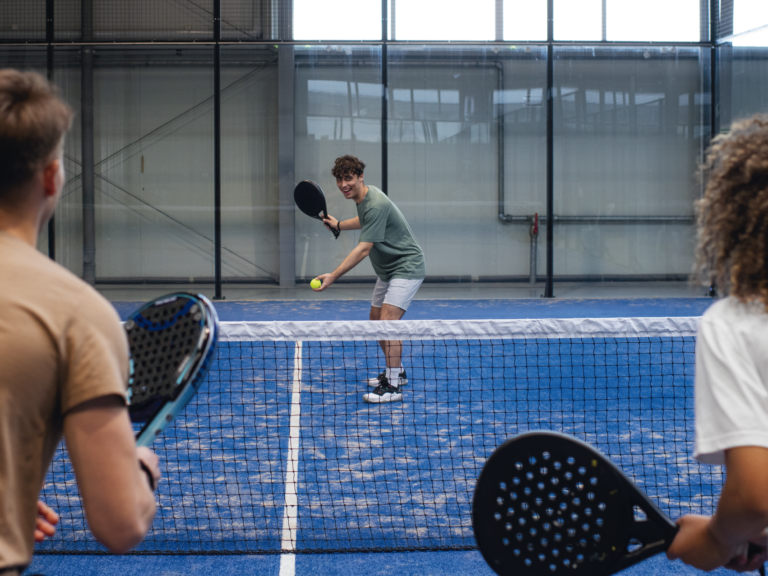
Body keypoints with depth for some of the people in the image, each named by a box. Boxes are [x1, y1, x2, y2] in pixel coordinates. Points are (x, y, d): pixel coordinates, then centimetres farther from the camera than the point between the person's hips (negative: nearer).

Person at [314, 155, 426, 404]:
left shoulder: (376, 205, -27)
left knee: (387, 320, -21)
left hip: (406, 266, -11)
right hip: (388, 269, 11)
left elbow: (364, 249, -31)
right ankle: (396, 372, 33)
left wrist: (334, 276, -34)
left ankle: (393, 386, -18)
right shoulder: (363, 197, 3)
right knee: (376, 320, 17)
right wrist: (339, 224, 24)